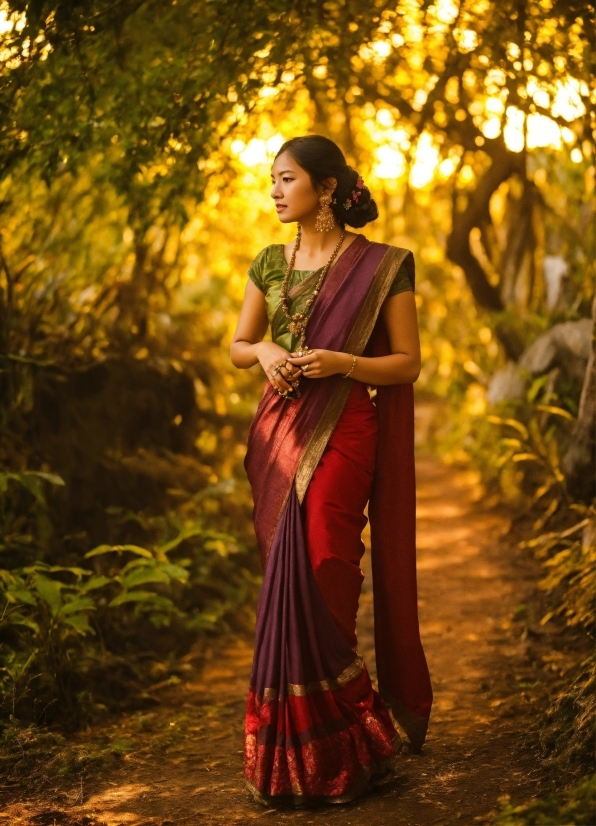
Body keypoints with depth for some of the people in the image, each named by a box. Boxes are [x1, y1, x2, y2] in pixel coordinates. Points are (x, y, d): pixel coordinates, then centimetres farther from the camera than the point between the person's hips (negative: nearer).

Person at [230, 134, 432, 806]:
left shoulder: (381, 266, -3)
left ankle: (318, 757, 0)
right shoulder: (270, 263, 11)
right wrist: (265, 353, -5)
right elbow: (238, 345, 18)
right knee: (291, 579, 5)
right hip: (279, 430, 5)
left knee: (314, 576, -11)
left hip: (342, 432, -5)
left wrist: (341, 361, -18)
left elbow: (408, 363, -2)